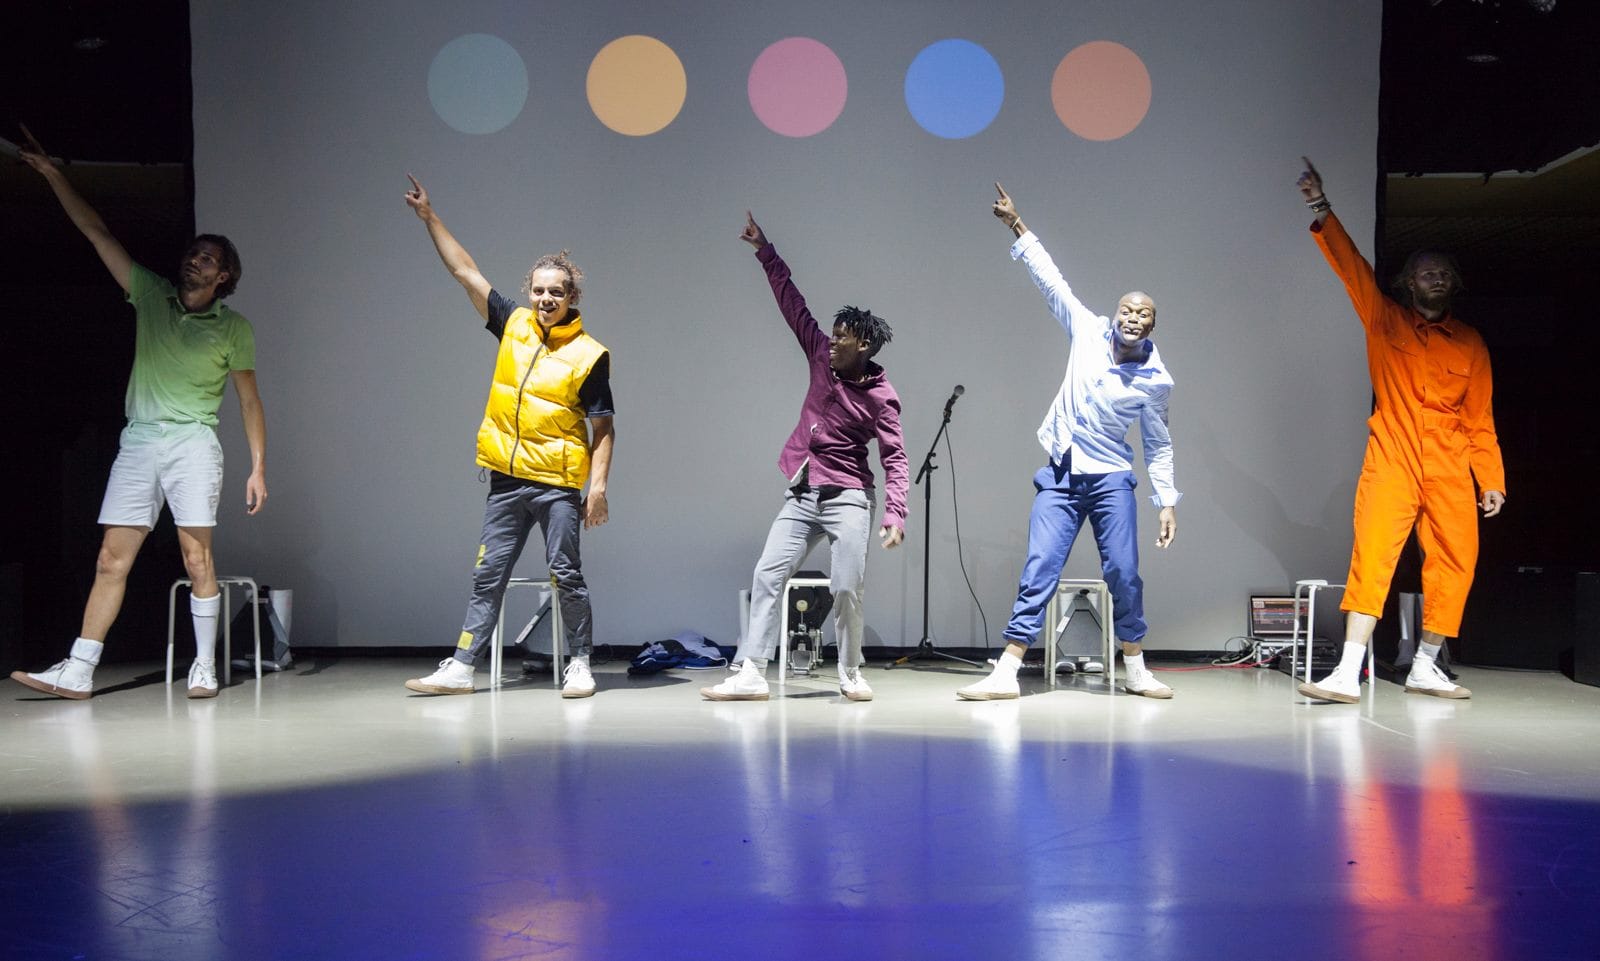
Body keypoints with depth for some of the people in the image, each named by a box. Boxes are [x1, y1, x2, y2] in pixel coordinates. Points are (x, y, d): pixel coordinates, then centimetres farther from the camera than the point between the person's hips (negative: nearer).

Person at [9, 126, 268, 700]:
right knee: (112, 559, -1)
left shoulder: (232, 326, 6)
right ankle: (78, 672, -2)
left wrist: (258, 466, 0)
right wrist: (52, 174, 10)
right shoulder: (151, 296, 13)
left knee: (197, 556, -6)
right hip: (137, 442, 3)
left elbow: (249, 400, 6)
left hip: (192, 443, -3)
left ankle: (205, 667, 2)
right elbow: (97, 233, 13)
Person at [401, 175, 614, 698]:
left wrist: (599, 485, -13)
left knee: (566, 575, 1)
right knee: (487, 576, 6)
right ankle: (460, 668, 9)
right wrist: (430, 217, 11)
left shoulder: (590, 354, -6)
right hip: (507, 478, 4)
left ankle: (579, 664, 13)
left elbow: (603, 428, -4)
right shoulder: (513, 324, 6)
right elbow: (465, 272, 11)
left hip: (558, 483, -4)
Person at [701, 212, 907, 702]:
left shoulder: (880, 396, -10)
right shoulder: (821, 357, 4)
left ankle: (851, 674, 9)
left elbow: (894, 458, -13)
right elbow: (791, 301, 9)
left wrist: (895, 513, -26)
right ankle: (750, 674, -6)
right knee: (766, 576, -4)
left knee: (847, 589, -10)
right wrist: (764, 250, 11)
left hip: (846, 497, -5)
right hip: (801, 495, 6)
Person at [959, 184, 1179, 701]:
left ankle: (1136, 668, 14)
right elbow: (1050, 279, 3)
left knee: (1124, 574, -4)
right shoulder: (1088, 332, 1)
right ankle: (1005, 673, -7)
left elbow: (1159, 446, 6)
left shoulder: (1157, 381, -2)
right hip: (1060, 475, 1)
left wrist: (1168, 502, 1)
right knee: (1038, 571, -6)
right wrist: (1017, 226, 1)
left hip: (1111, 479, -1)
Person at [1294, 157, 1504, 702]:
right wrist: (1321, 210, -12)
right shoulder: (1385, 320, 9)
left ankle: (1425, 667, 16)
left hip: (1450, 470, 3)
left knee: (1455, 561, 2)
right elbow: (1350, 265, -1)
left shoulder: (1470, 344, 13)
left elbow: (1480, 419, 11)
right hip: (1391, 461, -3)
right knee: (1372, 556, -13)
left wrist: (1492, 481, 6)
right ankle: (1348, 673, -16)